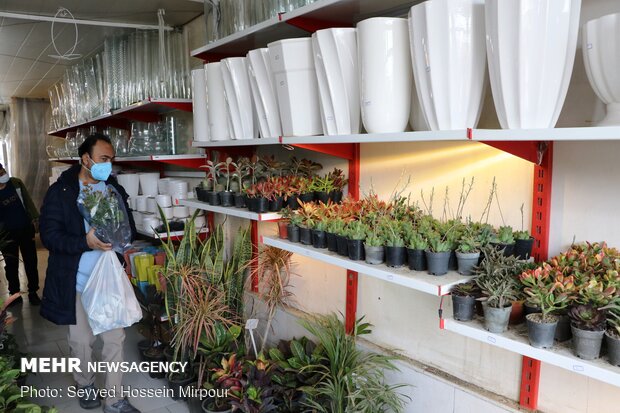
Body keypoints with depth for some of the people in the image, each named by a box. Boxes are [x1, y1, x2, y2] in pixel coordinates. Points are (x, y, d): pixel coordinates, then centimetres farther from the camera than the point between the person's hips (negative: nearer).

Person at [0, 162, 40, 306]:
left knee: (31, 262, 6)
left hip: (26, 229, 1)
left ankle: (33, 292, 18)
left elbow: (28, 201, 3)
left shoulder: (16, 183, -4)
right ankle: (15, 294, 22)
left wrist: (35, 218, -5)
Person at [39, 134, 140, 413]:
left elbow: (130, 230, 7)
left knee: (115, 339, 5)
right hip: (76, 281, -2)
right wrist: (86, 242, -27)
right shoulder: (60, 192, -8)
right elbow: (49, 235, -14)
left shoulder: (115, 190, 2)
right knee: (81, 341, 13)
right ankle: (85, 386, 40)